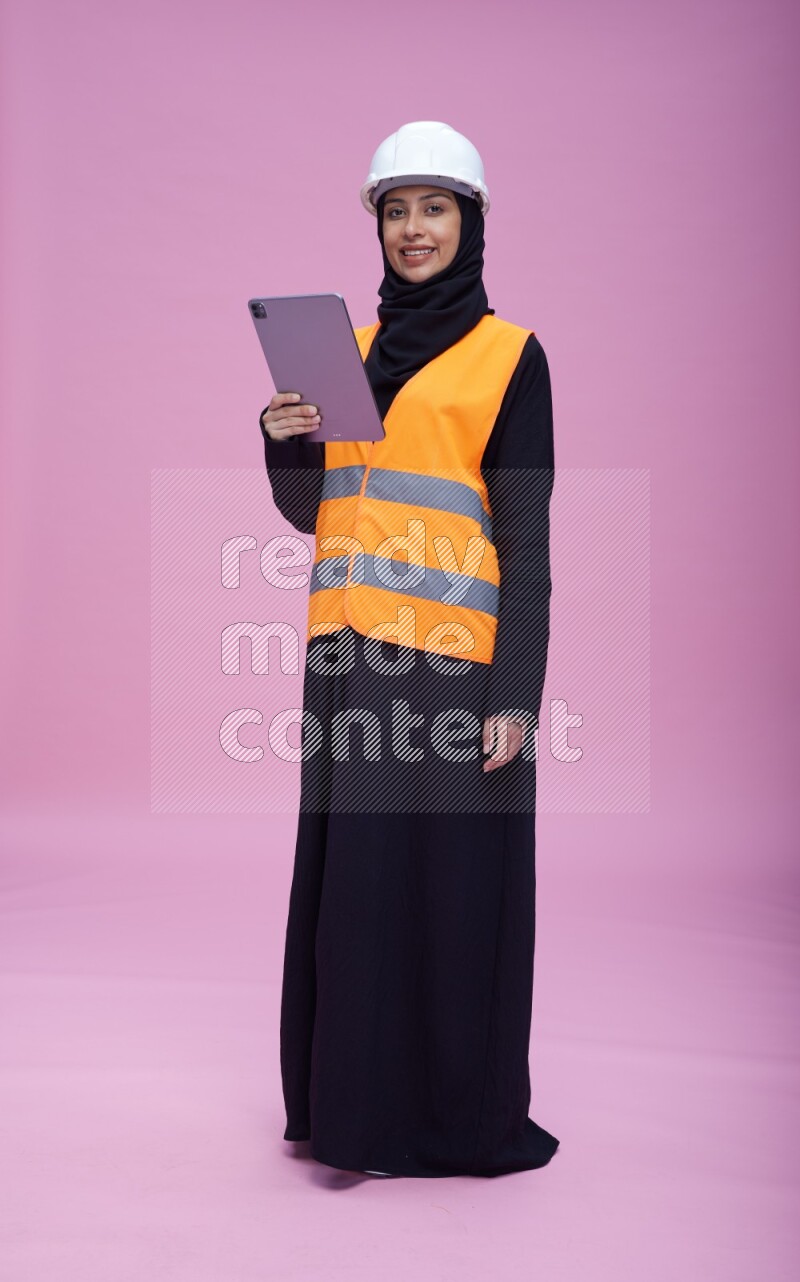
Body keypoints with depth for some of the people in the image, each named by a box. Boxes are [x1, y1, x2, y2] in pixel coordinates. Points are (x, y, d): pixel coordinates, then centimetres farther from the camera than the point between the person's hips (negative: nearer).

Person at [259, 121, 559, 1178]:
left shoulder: (510, 356, 0)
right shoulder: (350, 350, 15)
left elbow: (526, 537, -5)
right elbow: (308, 510, 17)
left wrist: (515, 694, -13)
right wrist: (285, 442, -5)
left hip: (452, 657, -5)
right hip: (352, 653, 5)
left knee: (454, 881, 1)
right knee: (352, 874, 8)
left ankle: (461, 1110, 16)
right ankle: (354, 1097, 22)